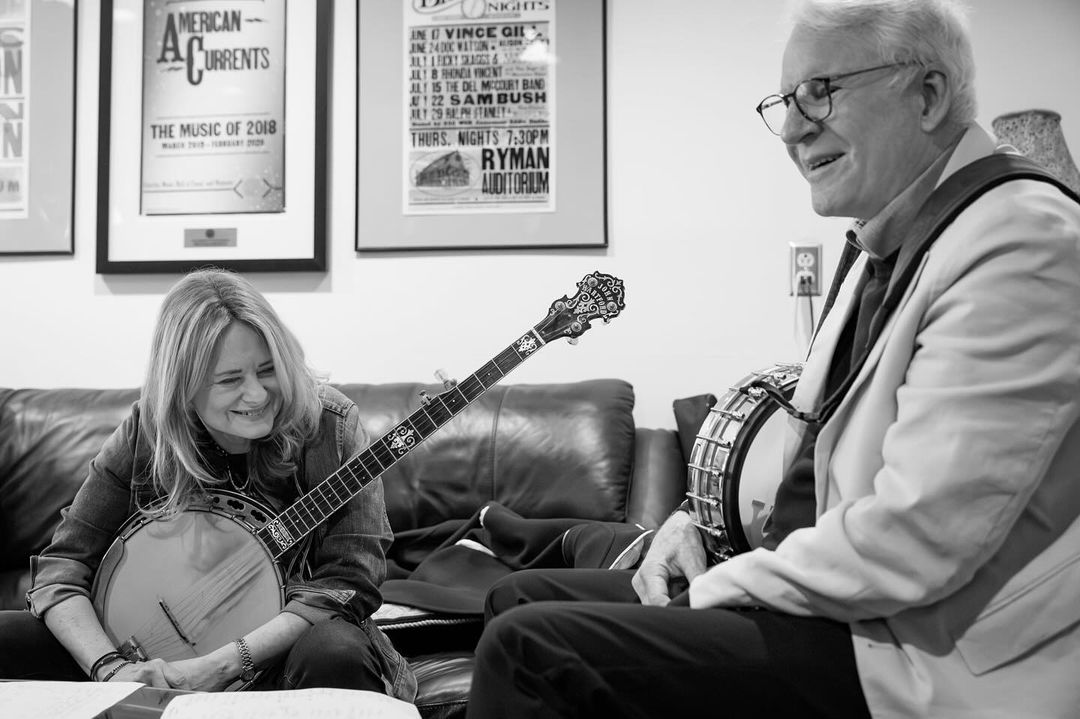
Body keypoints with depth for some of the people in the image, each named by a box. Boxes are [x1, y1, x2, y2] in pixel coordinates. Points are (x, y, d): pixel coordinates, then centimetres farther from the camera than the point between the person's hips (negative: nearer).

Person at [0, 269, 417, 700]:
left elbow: (349, 582, -19)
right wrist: (111, 668, -24)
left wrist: (225, 664, -28)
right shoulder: (145, 434, -6)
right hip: (159, 652, 3)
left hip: (279, 648, -2)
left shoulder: (328, 427, -14)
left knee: (336, 653, -37)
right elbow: (63, 564, -6)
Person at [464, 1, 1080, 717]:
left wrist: (717, 588, -14)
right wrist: (702, 519, 4)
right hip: (838, 598, 9)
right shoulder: (883, 245, 13)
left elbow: (916, 541, -26)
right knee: (521, 597, 11)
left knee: (531, 650, -20)